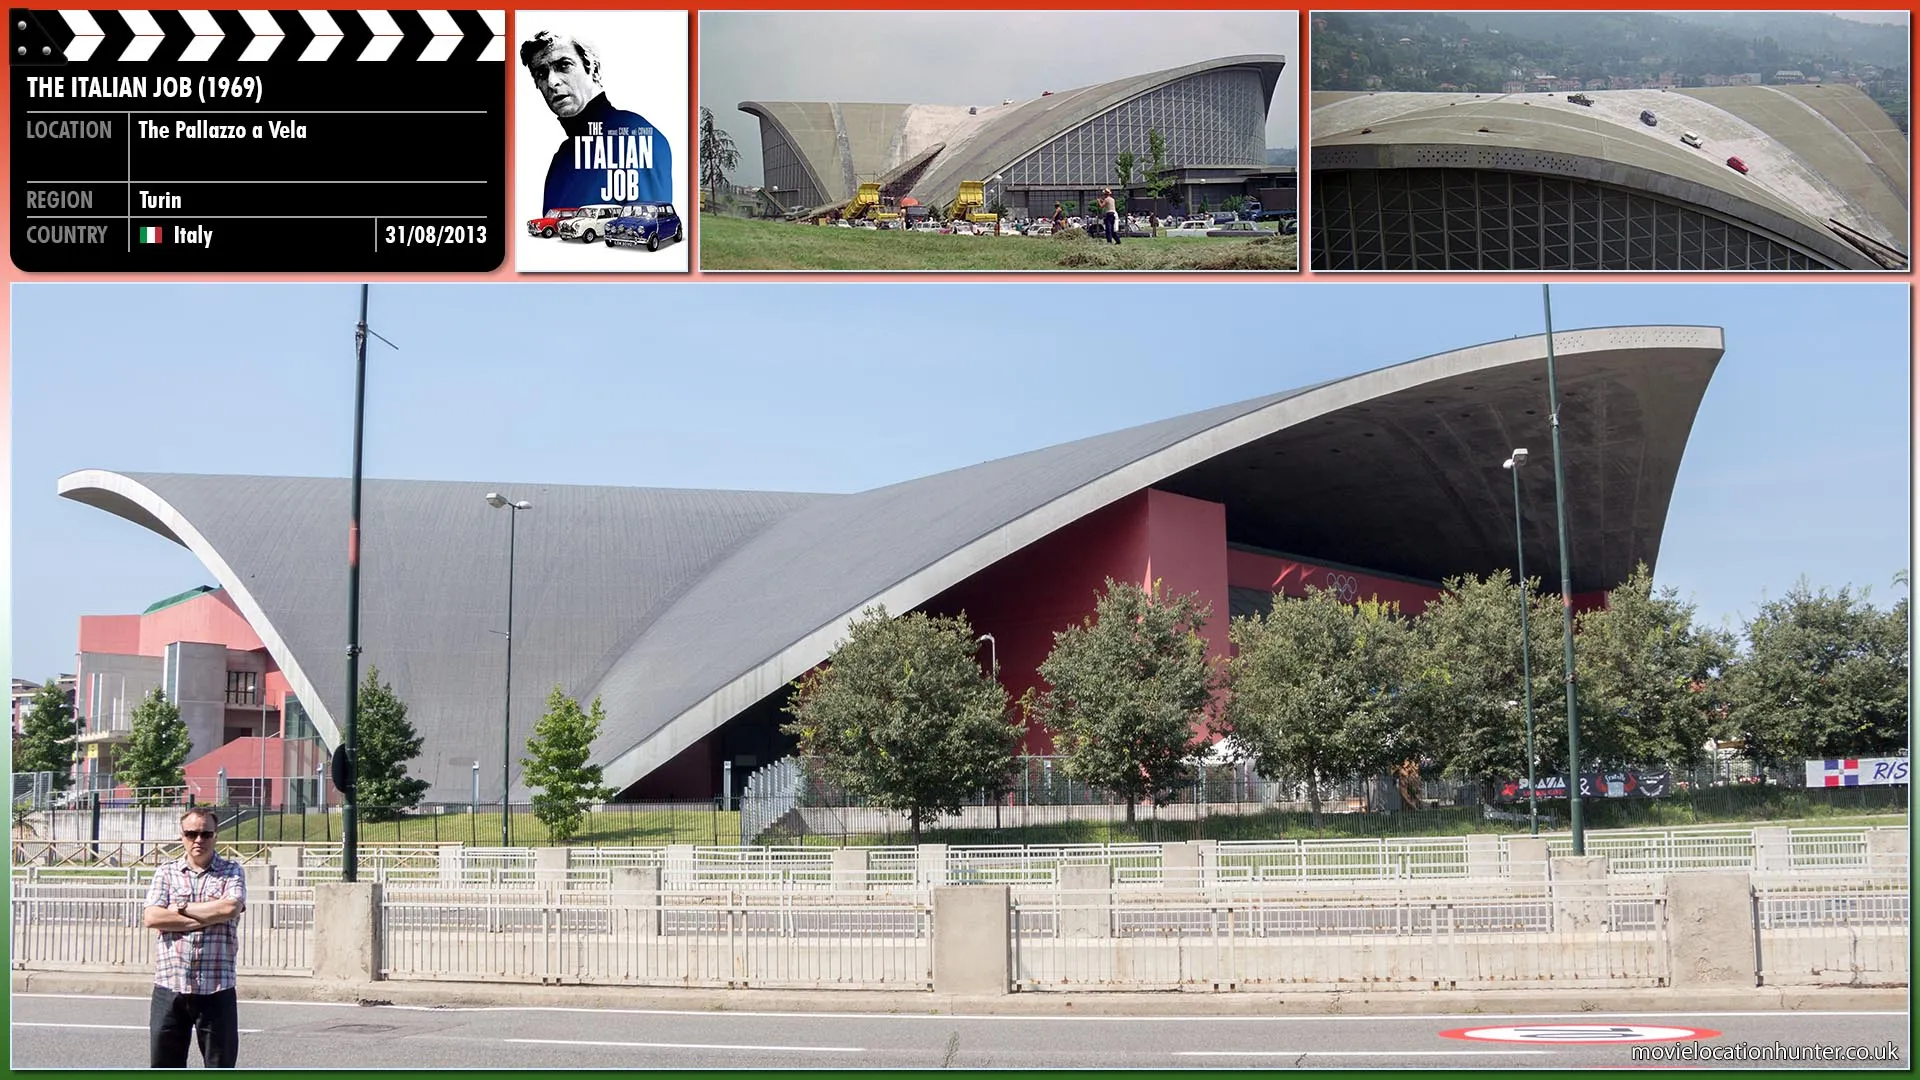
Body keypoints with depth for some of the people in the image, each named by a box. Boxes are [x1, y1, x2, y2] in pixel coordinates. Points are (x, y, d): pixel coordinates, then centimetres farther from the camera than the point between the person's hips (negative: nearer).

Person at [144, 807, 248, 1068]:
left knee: (220, 1064, 3)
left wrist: (181, 908, -5)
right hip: (169, 988, 1)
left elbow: (231, 908, -13)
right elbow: (152, 918, -6)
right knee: (163, 1064, 6)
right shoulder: (166, 873, 10)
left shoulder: (231, 871, 7)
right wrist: (209, 918, -10)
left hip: (216, 989, -1)